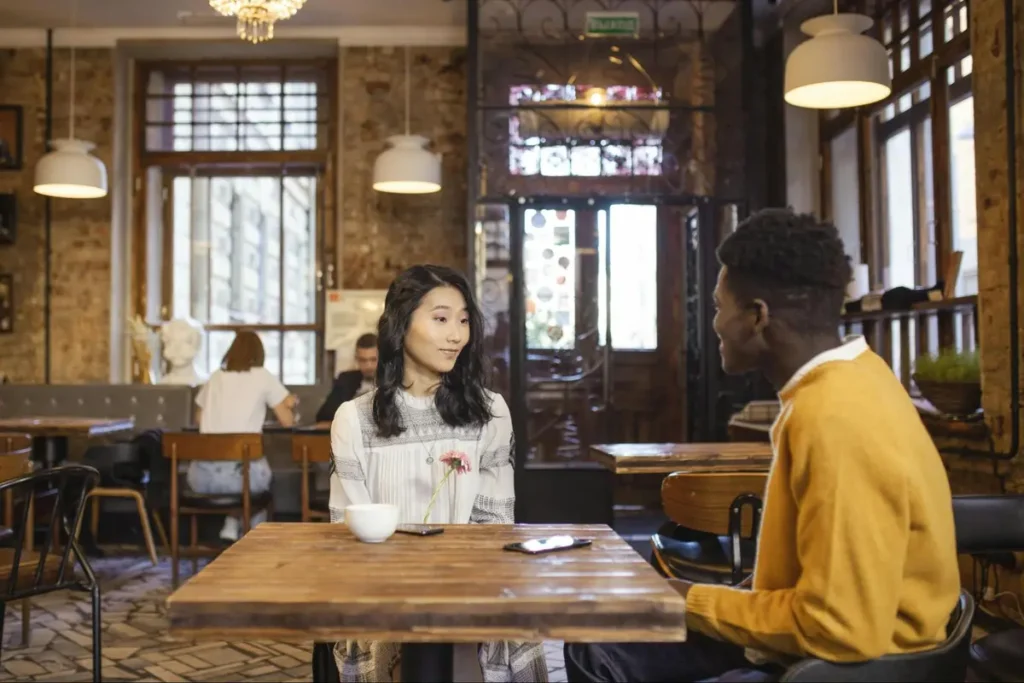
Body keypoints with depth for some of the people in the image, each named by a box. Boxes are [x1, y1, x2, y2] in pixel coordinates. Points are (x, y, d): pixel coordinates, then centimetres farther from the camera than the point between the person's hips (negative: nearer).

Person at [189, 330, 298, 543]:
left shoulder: (215, 378, 15)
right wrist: (289, 405, 29)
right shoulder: (263, 377, 5)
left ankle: (231, 527, 21)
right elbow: (287, 421, 9)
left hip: (203, 476, 3)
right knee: (262, 474, 31)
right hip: (240, 472, -3)